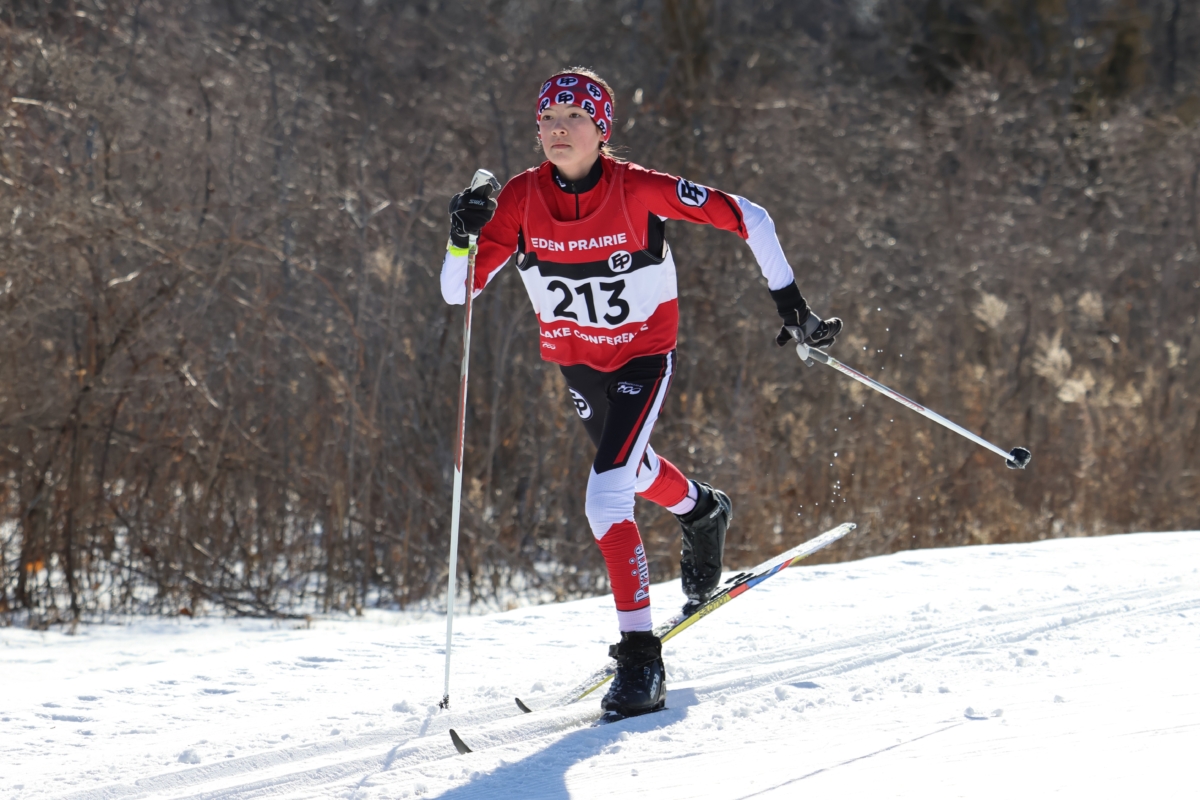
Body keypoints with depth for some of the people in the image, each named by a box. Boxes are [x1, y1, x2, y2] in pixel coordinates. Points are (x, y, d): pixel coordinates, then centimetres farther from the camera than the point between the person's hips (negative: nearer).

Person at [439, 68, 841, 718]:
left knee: (607, 497, -21)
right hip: (576, 361, 5)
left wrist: (789, 301, -18)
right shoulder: (522, 200, -17)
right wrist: (464, 237, -35)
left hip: (643, 356, -5)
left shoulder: (639, 191, -25)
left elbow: (746, 217, -17)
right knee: (631, 466, 30)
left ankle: (640, 658, -14)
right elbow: (457, 292, -16)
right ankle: (702, 512, 65)